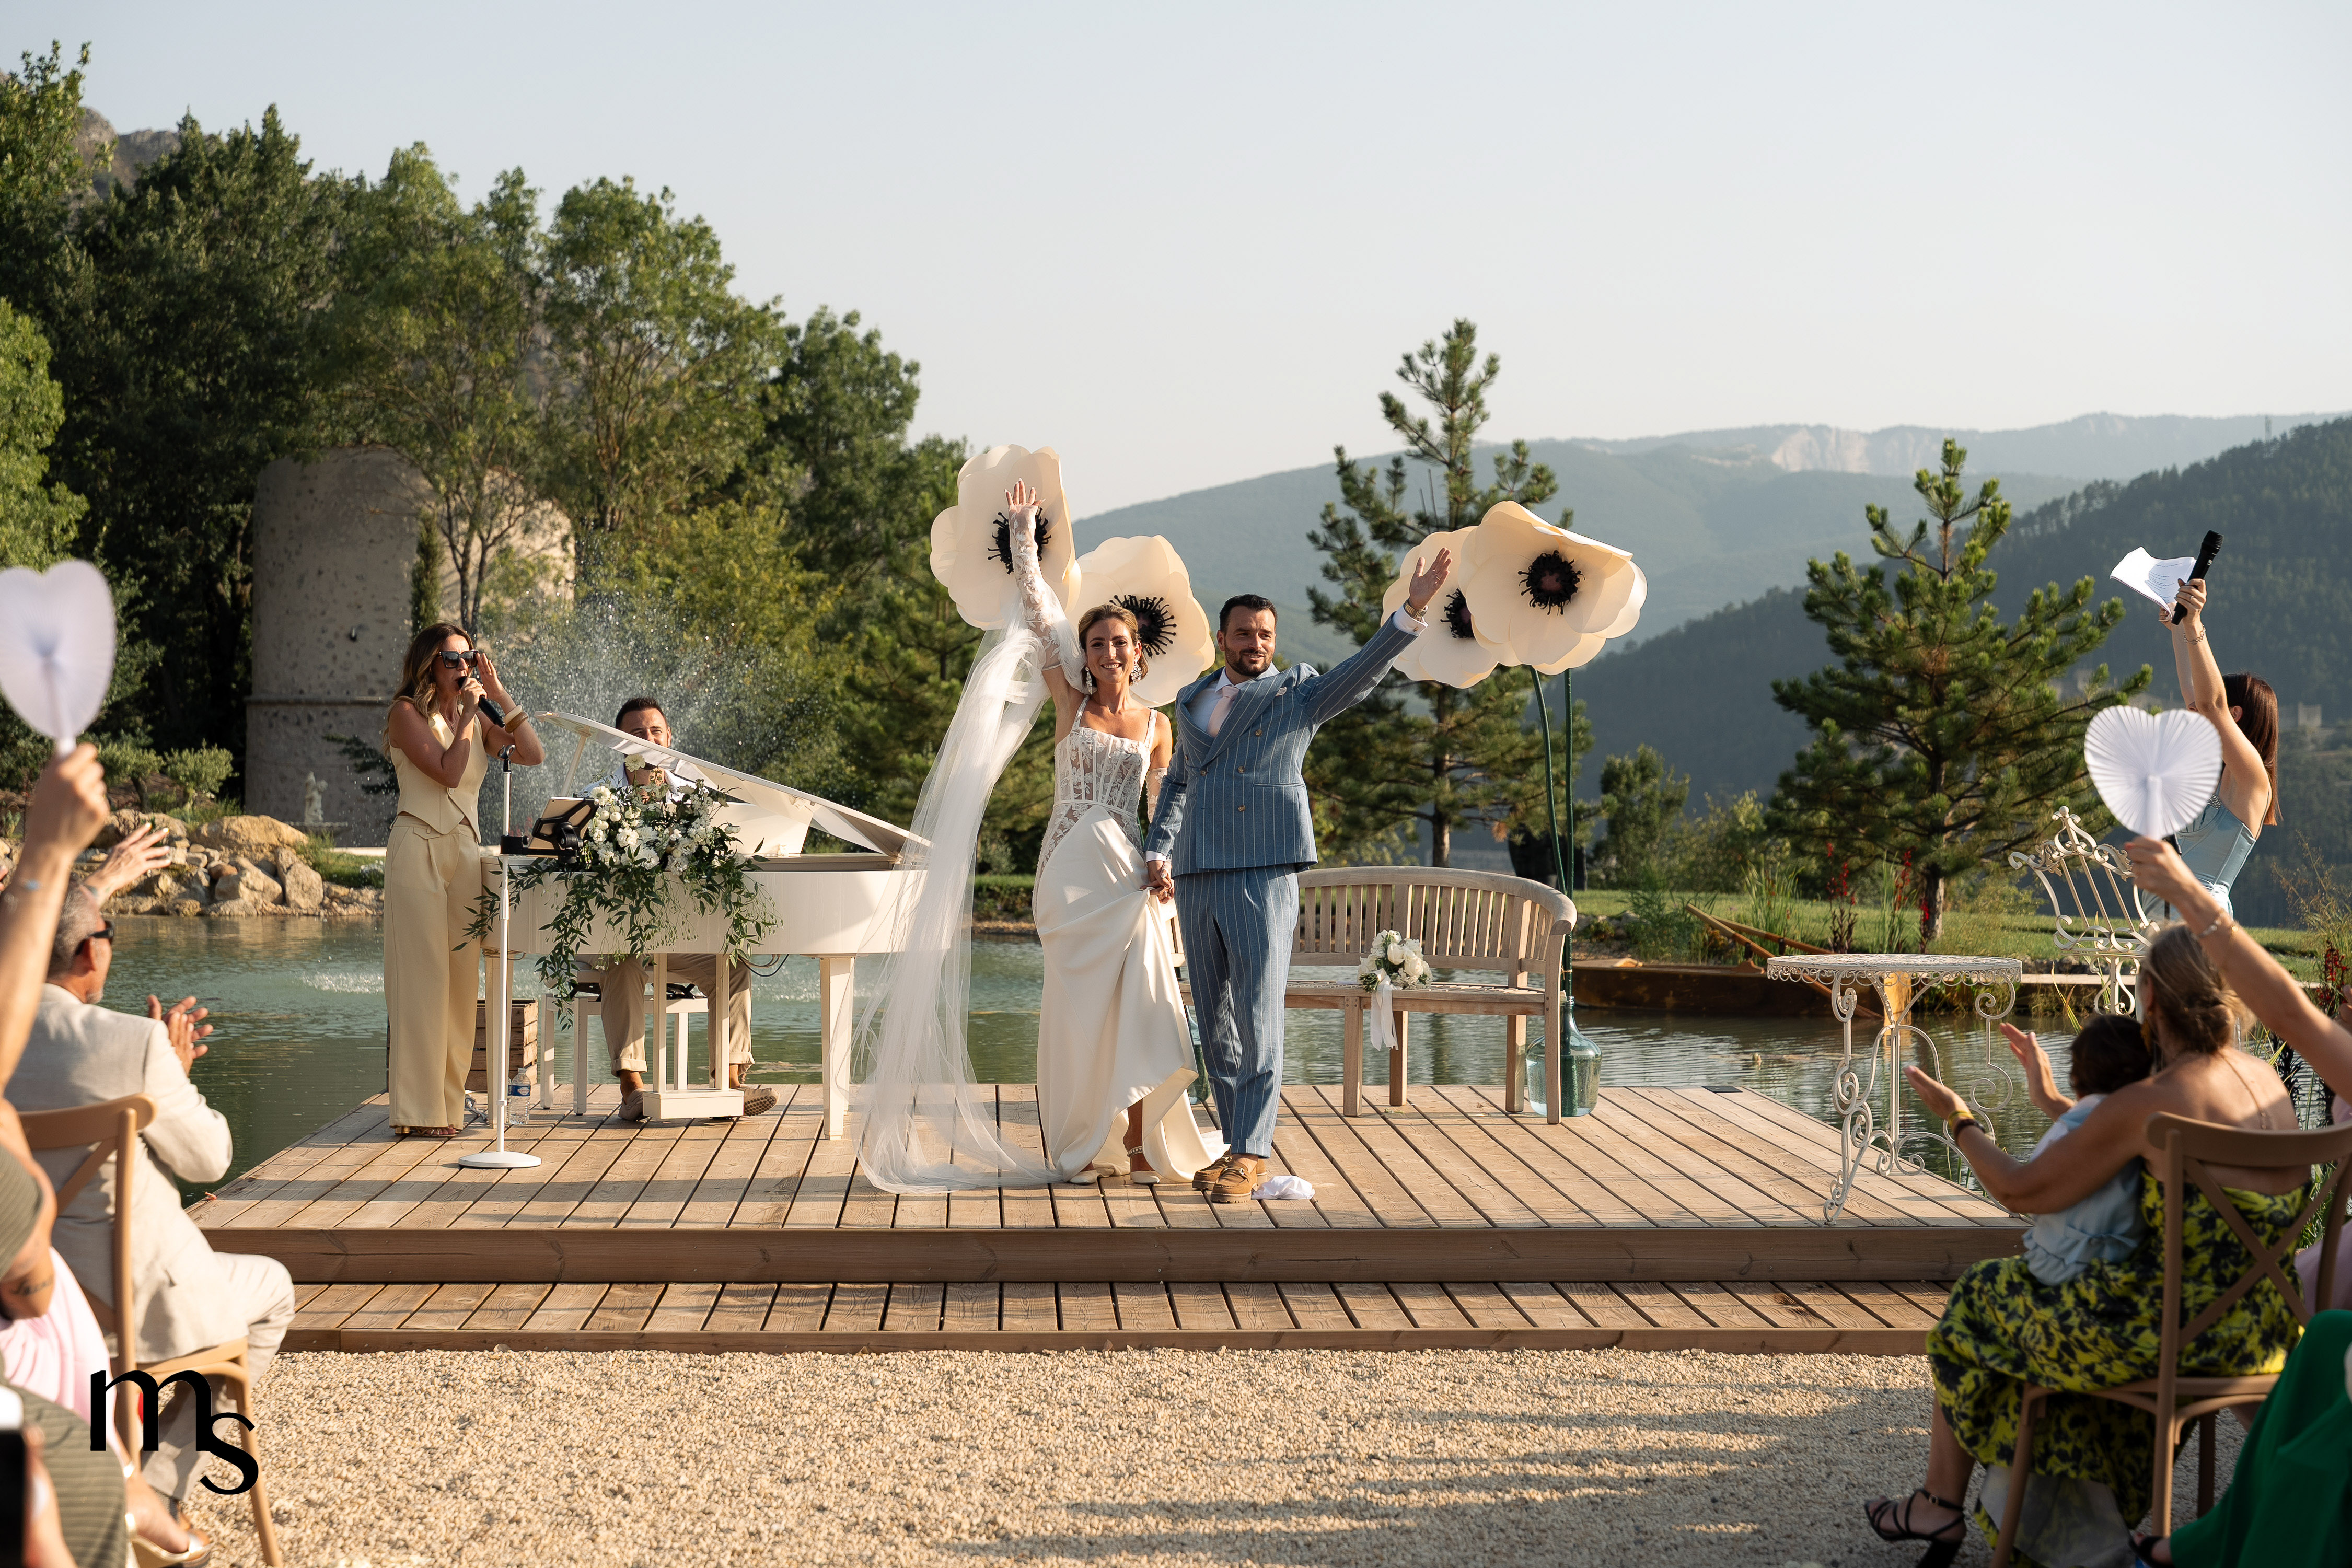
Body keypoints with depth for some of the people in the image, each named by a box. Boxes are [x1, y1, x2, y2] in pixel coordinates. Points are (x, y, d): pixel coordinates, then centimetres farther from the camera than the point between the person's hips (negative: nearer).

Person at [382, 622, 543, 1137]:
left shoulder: (476, 719, 16)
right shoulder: (407, 713, -2)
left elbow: (533, 755, 5)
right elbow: (447, 771, -14)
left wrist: (499, 694, 2)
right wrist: (467, 715, -6)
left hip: (467, 850, 6)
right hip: (418, 850, -6)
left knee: (461, 978, 5)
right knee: (421, 977, -8)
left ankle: (450, 1103, 10)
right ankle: (418, 1110, -7)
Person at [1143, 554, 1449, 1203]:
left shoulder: (1298, 693, 6)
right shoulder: (1192, 700, 20)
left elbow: (1362, 672, -8)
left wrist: (1412, 610, -21)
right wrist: (1157, 849, 13)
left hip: (1264, 875, -5)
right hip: (1195, 880, 5)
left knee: (1258, 1019, -8)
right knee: (1216, 1026, 8)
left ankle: (1249, 1155, -4)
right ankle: (1240, 1146, 16)